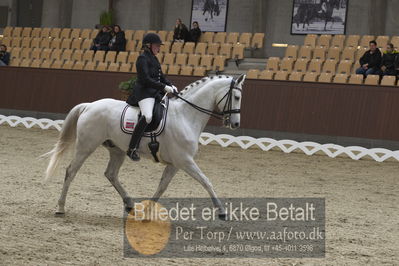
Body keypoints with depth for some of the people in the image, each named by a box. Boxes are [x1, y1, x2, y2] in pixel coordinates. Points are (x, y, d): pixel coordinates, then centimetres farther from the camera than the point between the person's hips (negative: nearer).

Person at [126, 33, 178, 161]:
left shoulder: (154, 59, 19)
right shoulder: (143, 58, -9)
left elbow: (161, 77, 24)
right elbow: (146, 79, -18)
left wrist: (171, 86, 6)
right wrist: (164, 87, -20)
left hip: (155, 92, 10)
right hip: (144, 92, -10)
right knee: (147, 116, -32)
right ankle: (132, 149, -31)